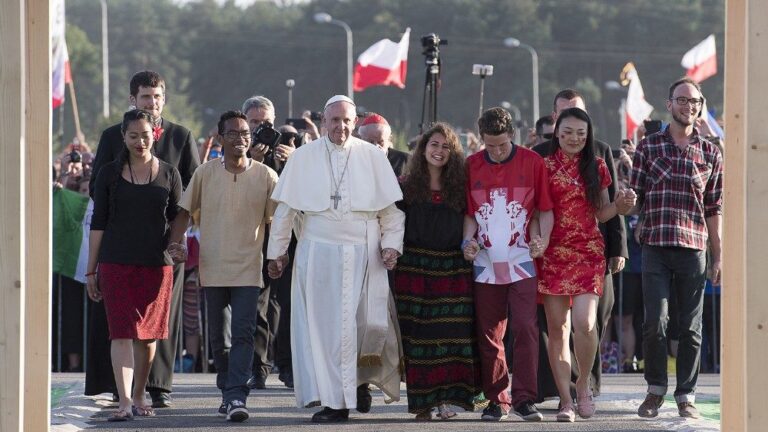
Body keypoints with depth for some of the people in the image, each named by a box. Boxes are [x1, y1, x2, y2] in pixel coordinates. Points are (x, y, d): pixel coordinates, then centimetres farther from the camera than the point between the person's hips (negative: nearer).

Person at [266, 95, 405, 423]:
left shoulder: (372, 157, 4)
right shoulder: (304, 157, 4)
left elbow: (391, 207, 7)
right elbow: (285, 208, 8)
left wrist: (392, 244, -3)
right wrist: (277, 251, 9)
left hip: (363, 256, 0)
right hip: (318, 253, 0)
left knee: (369, 324, -4)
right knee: (323, 326, -2)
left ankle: (360, 379, 24)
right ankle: (334, 401, 4)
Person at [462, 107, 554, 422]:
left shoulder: (532, 162, 0)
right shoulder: (471, 166, 5)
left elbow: (545, 208, 4)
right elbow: (469, 212, 12)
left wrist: (543, 239, -12)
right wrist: (468, 240, -5)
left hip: (521, 262, -2)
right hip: (485, 263, 2)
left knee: (526, 329, -11)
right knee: (488, 335, 5)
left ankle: (524, 398, -7)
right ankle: (496, 399, 14)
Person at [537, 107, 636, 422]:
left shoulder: (597, 167, 10)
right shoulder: (544, 167, 5)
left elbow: (601, 214, 13)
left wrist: (620, 206, -6)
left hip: (589, 252, 0)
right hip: (553, 252, 0)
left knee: (584, 323, -15)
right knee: (557, 329, -1)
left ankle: (583, 384, 8)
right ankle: (566, 400, 5)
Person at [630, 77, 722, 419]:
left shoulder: (710, 153, 10)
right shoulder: (649, 146, 7)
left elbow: (714, 209, 11)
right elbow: (635, 195, 7)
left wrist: (717, 256, 8)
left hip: (693, 249, 1)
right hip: (655, 246, -1)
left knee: (690, 327, 3)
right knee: (655, 322, -7)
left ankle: (686, 395, 12)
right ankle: (655, 389, 10)